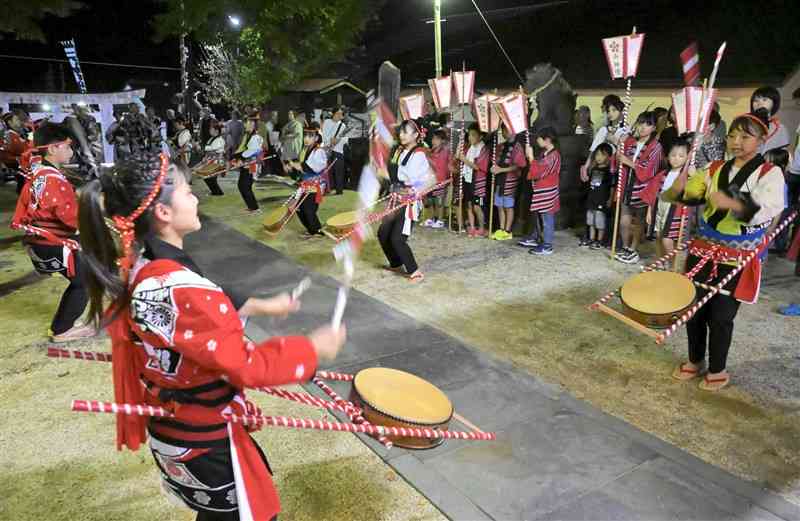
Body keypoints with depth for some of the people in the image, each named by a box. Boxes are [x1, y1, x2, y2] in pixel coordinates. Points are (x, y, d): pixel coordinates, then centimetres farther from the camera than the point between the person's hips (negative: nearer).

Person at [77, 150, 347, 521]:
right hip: (202, 441, -8)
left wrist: (260, 306, 11)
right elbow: (247, 366, -28)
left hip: (174, 424, 9)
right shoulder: (177, 289, -35)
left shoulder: (138, 264, -6)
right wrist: (314, 347, -16)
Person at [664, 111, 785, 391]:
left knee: (720, 315, 3)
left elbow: (765, 211, -25)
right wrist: (678, 188, -23)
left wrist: (732, 204, -43)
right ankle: (695, 361, 31)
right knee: (693, 308, 10)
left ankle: (717, 370, 24)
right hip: (703, 249, 4)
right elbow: (684, 193, 1)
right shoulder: (714, 169, 6)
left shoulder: (769, 174, -9)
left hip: (738, 258, -4)